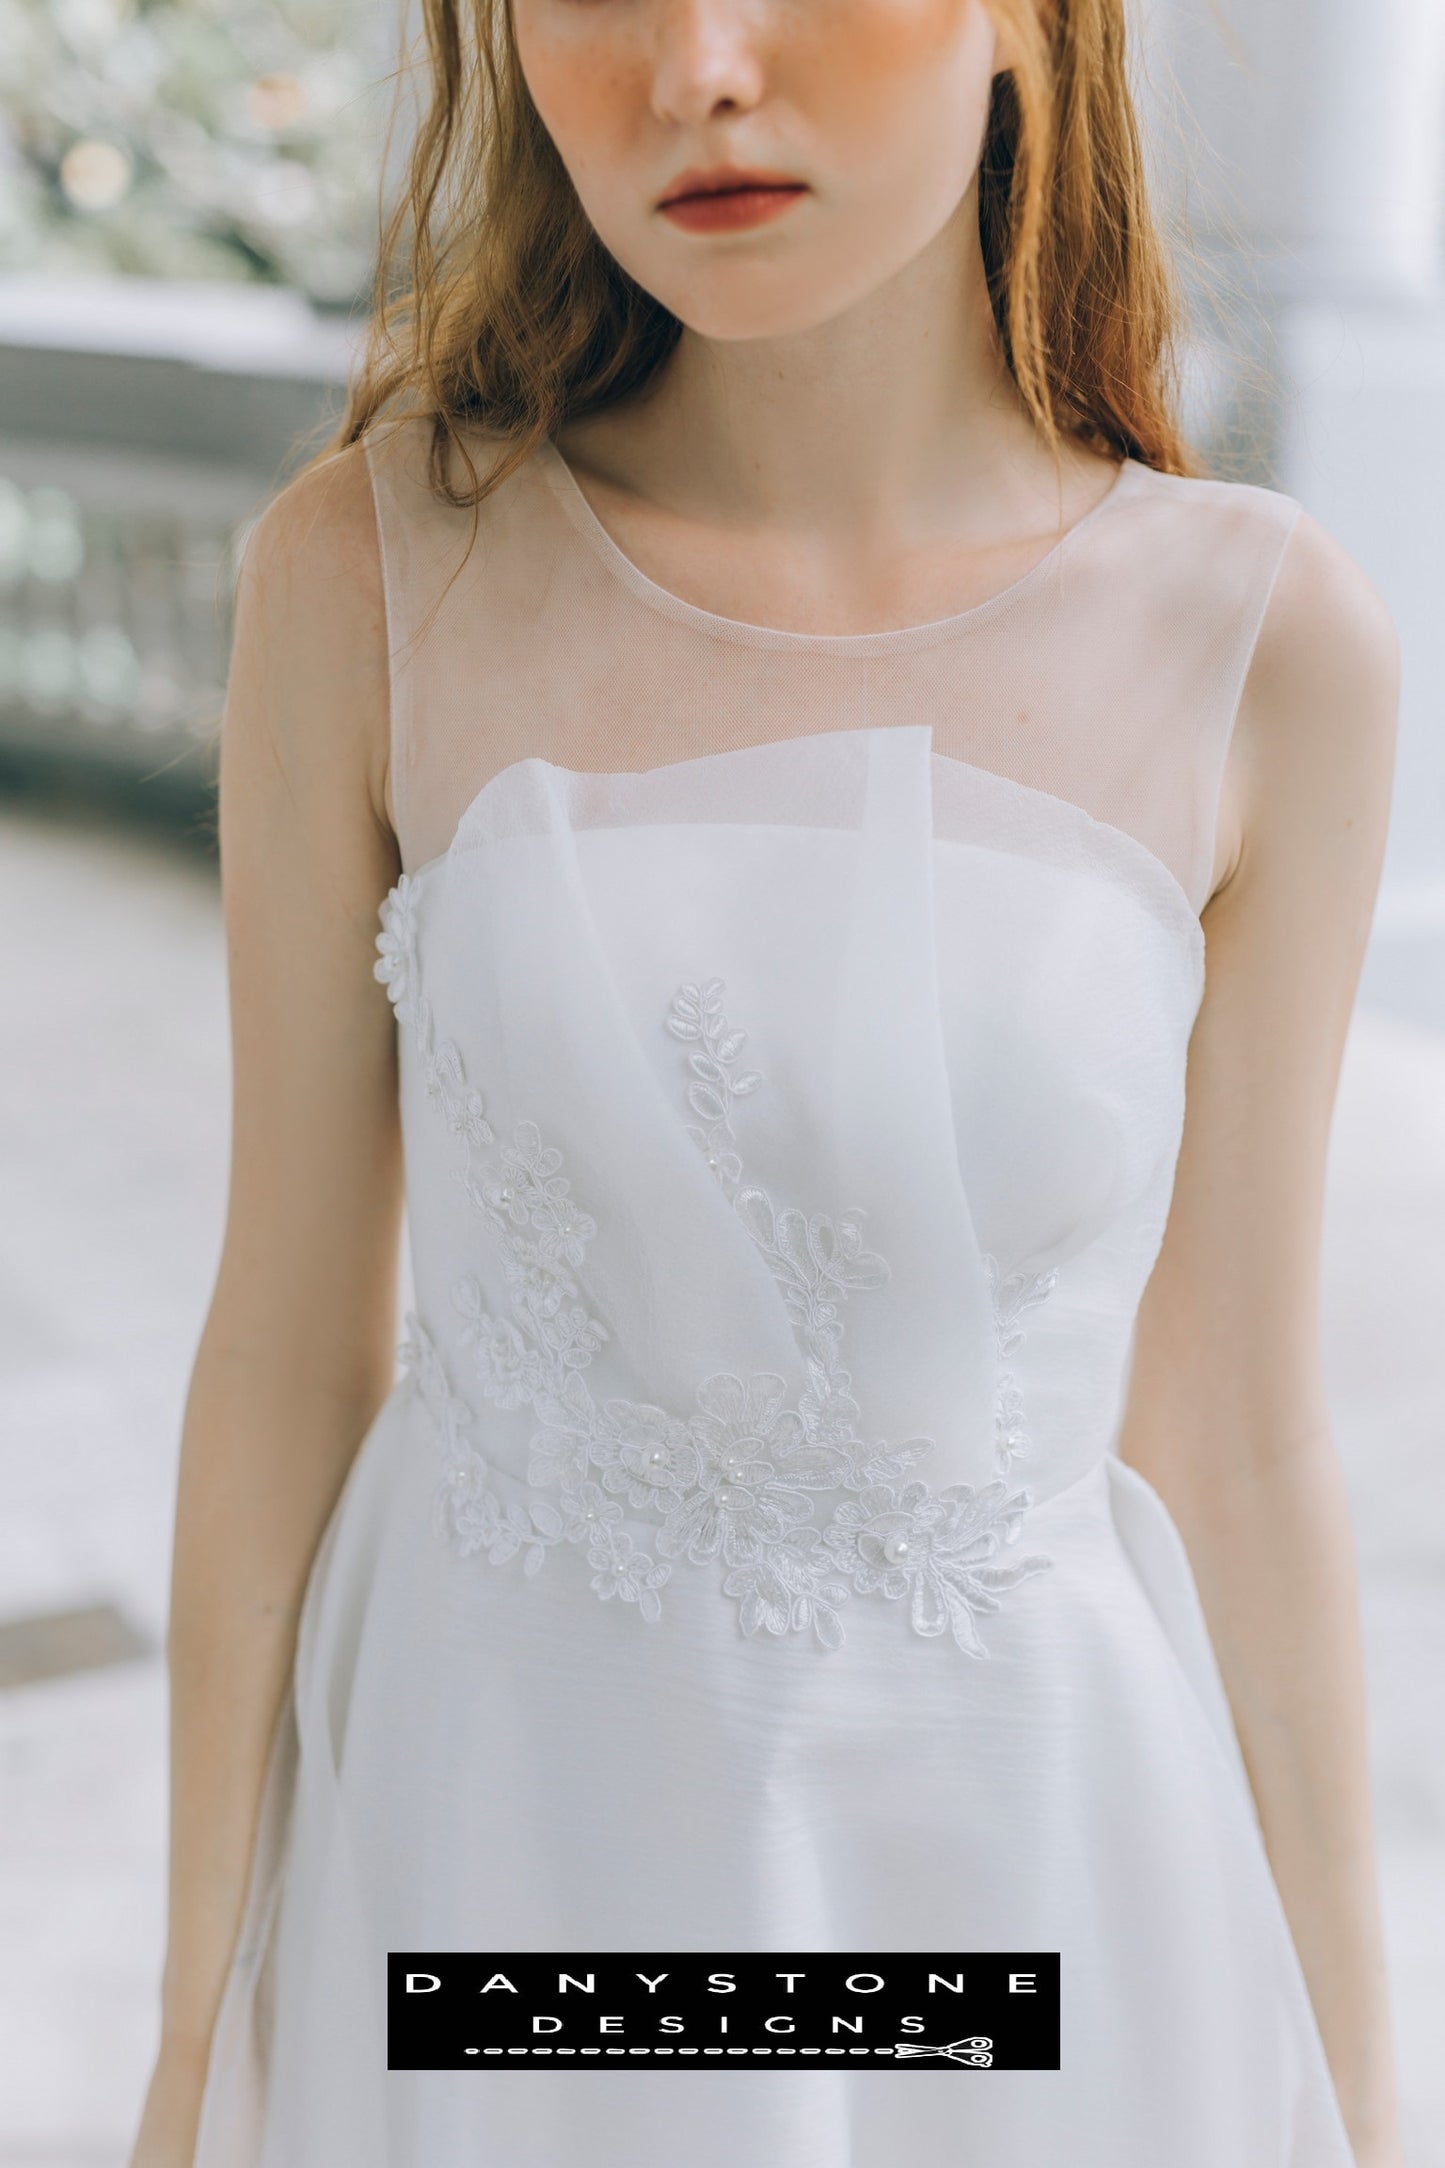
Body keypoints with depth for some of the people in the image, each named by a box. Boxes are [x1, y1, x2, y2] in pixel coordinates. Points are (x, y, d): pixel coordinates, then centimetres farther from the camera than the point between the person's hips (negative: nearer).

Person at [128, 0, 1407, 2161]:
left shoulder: (1263, 638, -11)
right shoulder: (377, 568, -11)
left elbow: (1231, 1435, -3)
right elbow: (289, 1342, -5)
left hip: (1012, 1835, 1)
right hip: (492, 1809, 0)